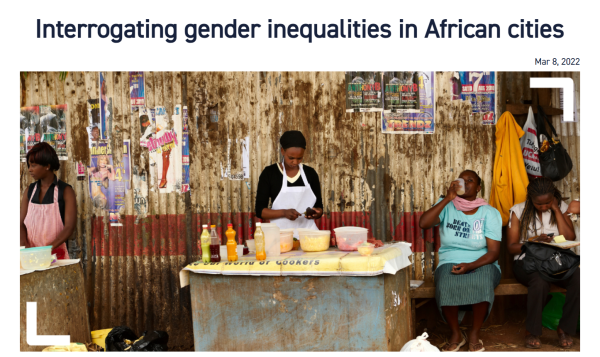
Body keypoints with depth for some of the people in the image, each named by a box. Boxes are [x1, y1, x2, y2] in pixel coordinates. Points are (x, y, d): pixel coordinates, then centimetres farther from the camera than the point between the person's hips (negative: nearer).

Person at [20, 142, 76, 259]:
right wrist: (24, 245, -11)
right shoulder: (29, 192, 11)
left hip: (55, 255, -3)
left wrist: (49, 248, -19)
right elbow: (22, 223, 7)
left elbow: (69, 227, -8)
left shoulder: (65, 191, -1)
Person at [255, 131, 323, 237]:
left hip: (307, 233, 2)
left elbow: (319, 208, 16)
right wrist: (284, 213, -15)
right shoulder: (269, 173, 3)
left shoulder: (310, 173, 10)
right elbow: (260, 210, 1)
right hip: (281, 234, -2)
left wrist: (316, 213, -6)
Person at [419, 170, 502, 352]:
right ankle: (456, 334, -8)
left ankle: (474, 334, -11)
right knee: (446, 286, -33)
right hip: (450, 262, 1)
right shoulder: (447, 206, 4)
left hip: (481, 263, 0)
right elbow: (423, 223, -16)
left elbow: (494, 251, -5)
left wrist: (471, 266, -22)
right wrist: (448, 198, -18)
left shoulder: (490, 213, 1)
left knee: (481, 284, -35)